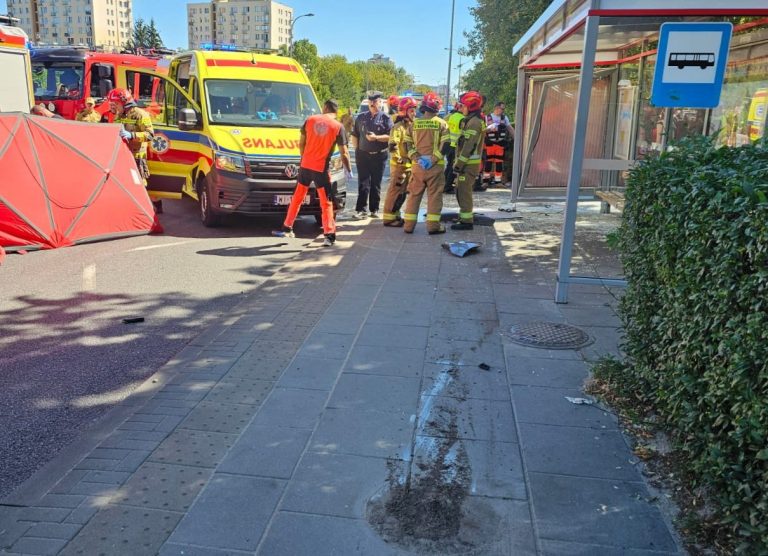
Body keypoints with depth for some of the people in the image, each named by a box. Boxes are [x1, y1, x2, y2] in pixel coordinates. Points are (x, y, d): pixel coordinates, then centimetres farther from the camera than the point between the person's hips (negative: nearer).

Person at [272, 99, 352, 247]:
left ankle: (287, 229, 24)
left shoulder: (310, 120, 3)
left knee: (297, 197, 16)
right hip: (321, 168, -3)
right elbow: (344, 153, -6)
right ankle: (329, 235, -4)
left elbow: (301, 144, 8)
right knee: (326, 203, 3)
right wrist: (348, 170, 6)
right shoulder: (338, 126, -6)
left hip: (305, 165, 3)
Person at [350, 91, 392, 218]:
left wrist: (376, 137, -20)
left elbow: (390, 136, -7)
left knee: (376, 184, 6)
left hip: (379, 156, -1)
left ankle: (374, 209, 13)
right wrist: (357, 150, 6)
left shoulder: (385, 118, 2)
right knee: (363, 183, -2)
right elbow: (354, 135, 16)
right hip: (363, 155, 1)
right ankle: (361, 209, -2)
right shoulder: (361, 118, 11)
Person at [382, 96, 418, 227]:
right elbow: (393, 146, -22)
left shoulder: (412, 126, 15)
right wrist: (399, 160, -21)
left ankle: (395, 215, 24)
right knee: (395, 191, -6)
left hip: (409, 165, 9)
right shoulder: (398, 127, -13)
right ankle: (388, 217, 1)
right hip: (399, 165, -9)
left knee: (402, 192, 14)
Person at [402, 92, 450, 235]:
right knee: (434, 195, 2)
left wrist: (416, 158, -4)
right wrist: (434, 159, -11)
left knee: (414, 195, 9)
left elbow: (408, 143, 2)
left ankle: (408, 225, 10)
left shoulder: (415, 123, 8)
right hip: (435, 165, -3)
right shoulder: (441, 123, -1)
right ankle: (433, 225, -1)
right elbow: (445, 145, -10)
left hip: (417, 165, 3)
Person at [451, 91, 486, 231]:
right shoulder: (470, 120, 17)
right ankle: (465, 217, 27)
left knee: (464, 191, -7)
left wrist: (459, 163, -21)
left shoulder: (474, 122, -16)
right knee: (462, 190, 17)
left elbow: (469, 146, -22)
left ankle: (466, 221, -2)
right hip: (467, 163, 10)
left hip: (468, 164, -10)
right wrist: (459, 162, 19)